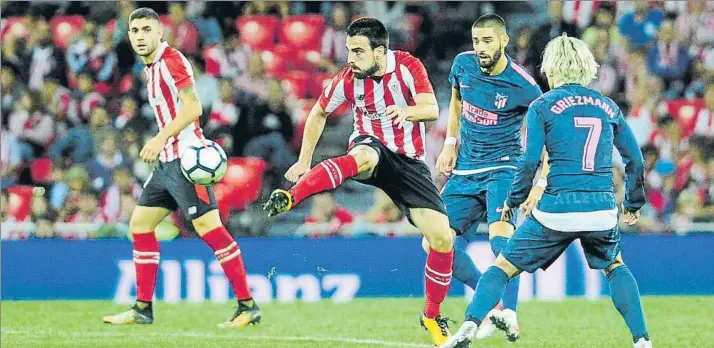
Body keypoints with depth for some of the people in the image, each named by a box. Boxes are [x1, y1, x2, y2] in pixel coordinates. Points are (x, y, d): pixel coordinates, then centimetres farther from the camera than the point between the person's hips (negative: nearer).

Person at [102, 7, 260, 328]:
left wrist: (161, 138, -25)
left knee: (208, 226, -14)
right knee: (140, 224, 11)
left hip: (185, 158, -10)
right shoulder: (150, 68, 16)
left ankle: (247, 306, -13)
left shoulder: (171, 60, -11)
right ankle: (143, 309, 16)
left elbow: (193, 107, -20)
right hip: (166, 161, 10)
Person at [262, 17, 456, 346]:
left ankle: (432, 317, 13)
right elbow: (318, 114, 7)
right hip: (371, 146, -1)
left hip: (408, 159, 1)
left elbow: (432, 109, -23)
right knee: (363, 156, -43)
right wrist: (304, 161, 5)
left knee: (442, 238, -8)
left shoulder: (408, 66, -13)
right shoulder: (347, 80, -10)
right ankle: (289, 198, -60)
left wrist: (407, 111, -45)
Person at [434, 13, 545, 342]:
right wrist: (450, 144, 12)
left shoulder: (524, 86, -16)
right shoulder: (463, 64, -1)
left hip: (502, 167, -6)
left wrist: (540, 183, -18)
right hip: (465, 169, 6)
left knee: (500, 234, -31)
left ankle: (509, 313, -36)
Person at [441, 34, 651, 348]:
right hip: (602, 209, 3)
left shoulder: (542, 106, 1)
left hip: (557, 209, -3)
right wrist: (633, 203, 27)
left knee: (502, 268, 9)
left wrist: (513, 201, 8)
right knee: (615, 267, 29)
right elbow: (635, 160, 14)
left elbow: (529, 163, -5)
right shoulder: (608, 107, 12)